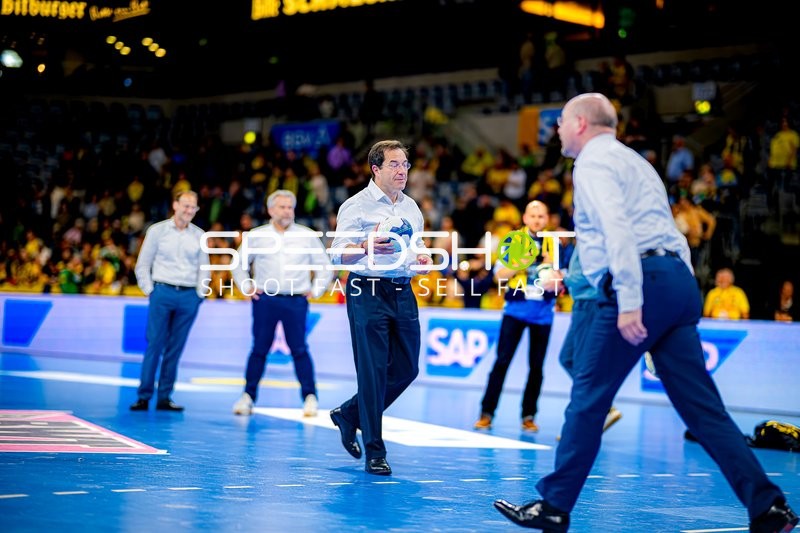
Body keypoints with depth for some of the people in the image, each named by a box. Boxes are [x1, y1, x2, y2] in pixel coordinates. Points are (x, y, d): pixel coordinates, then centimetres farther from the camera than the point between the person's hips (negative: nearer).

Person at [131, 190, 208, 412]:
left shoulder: (199, 236, 9)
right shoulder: (157, 230, 3)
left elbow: (203, 267, 14)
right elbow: (142, 264, 5)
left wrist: (199, 293, 5)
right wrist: (149, 290, -1)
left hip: (189, 296, 2)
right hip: (163, 293, -2)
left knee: (175, 349, 4)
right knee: (154, 345, -4)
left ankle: (164, 397, 9)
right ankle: (144, 396, -1)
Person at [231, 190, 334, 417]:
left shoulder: (308, 236, 6)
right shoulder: (256, 236, 7)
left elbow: (325, 266, 14)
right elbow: (239, 264, 19)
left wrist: (315, 290, 5)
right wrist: (247, 287, 8)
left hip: (296, 301, -1)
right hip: (265, 300, 1)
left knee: (299, 349, -4)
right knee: (259, 349, 2)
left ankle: (310, 397, -1)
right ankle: (248, 395, 9)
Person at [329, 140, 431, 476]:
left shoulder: (411, 207, 15)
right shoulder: (356, 206, -5)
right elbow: (338, 254, -9)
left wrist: (422, 257, 3)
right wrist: (367, 246, -27)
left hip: (403, 293, 7)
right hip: (368, 293, -7)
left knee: (406, 369, 7)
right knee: (373, 371, -6)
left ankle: (348, 415, 27)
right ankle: (374, 453, 0)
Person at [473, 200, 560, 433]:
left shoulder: (554, 244, 5)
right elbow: (499, 275, -2)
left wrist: (551, 266, -12)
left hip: (543, 311, 2)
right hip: (516, 308, -2)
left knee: (536, 366, 5)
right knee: (502, 361, -6)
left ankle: (528, 416, 14)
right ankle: (487, 413, -1)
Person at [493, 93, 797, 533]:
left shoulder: (594, 162, -1)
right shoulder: (632, 160, 28)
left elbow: (617, 228, -17)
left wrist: (629, 301, -24)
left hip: (643, 282, -9)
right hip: (679, 279, 9)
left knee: (588, 399, 1)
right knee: (702, 406, 5)